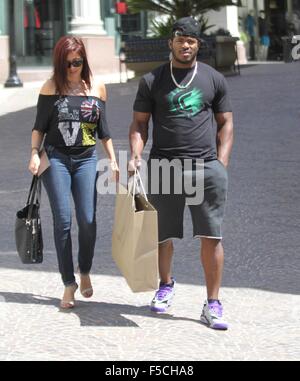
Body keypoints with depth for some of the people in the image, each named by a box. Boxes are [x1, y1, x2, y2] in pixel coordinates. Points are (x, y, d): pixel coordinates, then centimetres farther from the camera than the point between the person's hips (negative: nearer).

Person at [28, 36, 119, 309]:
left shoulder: (97, 88, 7)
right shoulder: (51, 88, 2)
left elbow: (103, 128, 14)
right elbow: (39, 125, 5)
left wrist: (113, 160, 11)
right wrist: (35, 154, -7)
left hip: (86, 160, 2)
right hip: (56, 158, -1)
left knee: (87, 220, -7)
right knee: (62, 221, -6)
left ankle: (85, 273, 18)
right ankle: (69, 284, 1)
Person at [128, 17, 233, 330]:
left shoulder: (214, 79, 9)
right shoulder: (152, 81, 7)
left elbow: (225, 123, 13)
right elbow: (139, 123, 8)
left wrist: (221, 164, 3)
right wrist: (135, 155, -8)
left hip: (206, 166, 0)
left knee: (211, 237, -6)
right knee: (162, 235, 9)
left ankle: (212, 305, -1)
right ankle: (165, 285, 36)